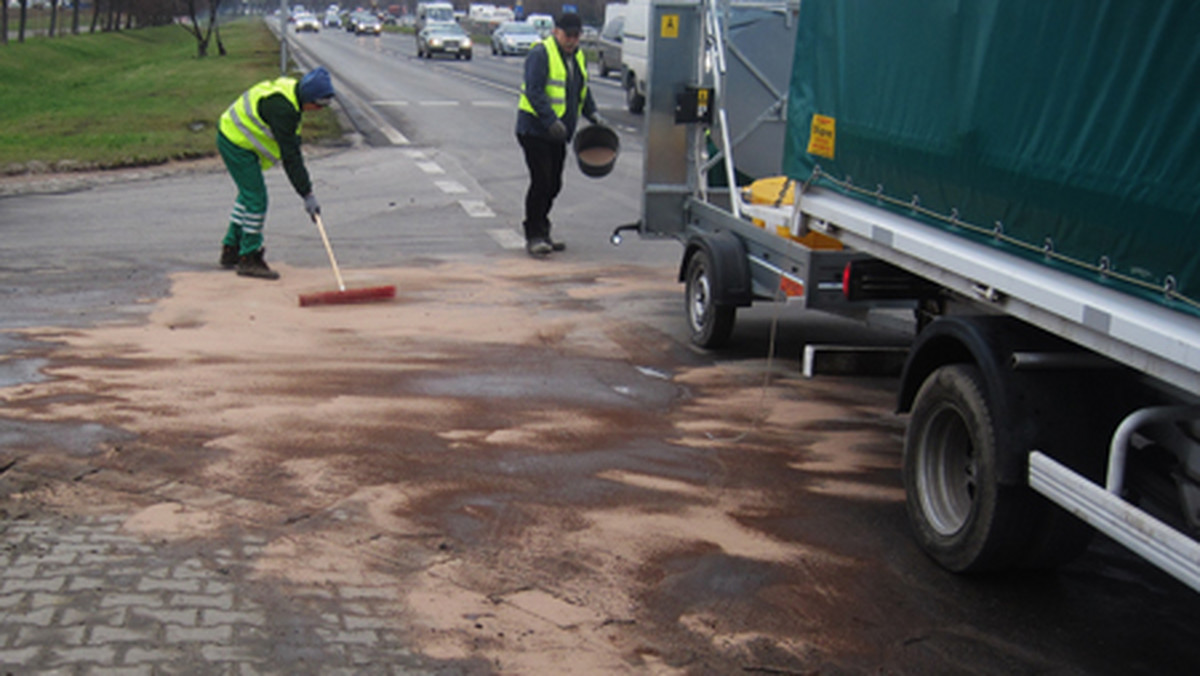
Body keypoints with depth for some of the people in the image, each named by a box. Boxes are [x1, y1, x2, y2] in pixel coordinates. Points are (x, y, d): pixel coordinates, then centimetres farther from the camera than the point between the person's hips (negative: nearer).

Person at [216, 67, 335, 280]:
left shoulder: (290, 89, 1)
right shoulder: (282, 108, -29)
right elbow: (289, 156, -29)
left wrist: (303, 178, 12)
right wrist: (307, 194, -27)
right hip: (236, 144, -11)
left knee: (248, 194, 19)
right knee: (256, 199, -8)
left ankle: (231, 250, 29)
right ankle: (249, 259, 0)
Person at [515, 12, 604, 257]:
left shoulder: (577, 56, 14)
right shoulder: (541, 54, -13)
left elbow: (583, 90, 26)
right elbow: (534, 91, -21)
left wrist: (592, 113, 10)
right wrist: (551, 120, -30)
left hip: (557, 134, 8)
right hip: (534, 130, -8)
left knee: (553, 184, 11)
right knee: (541, 182, -12)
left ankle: (541, 233, 22)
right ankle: (533, 236, -7)